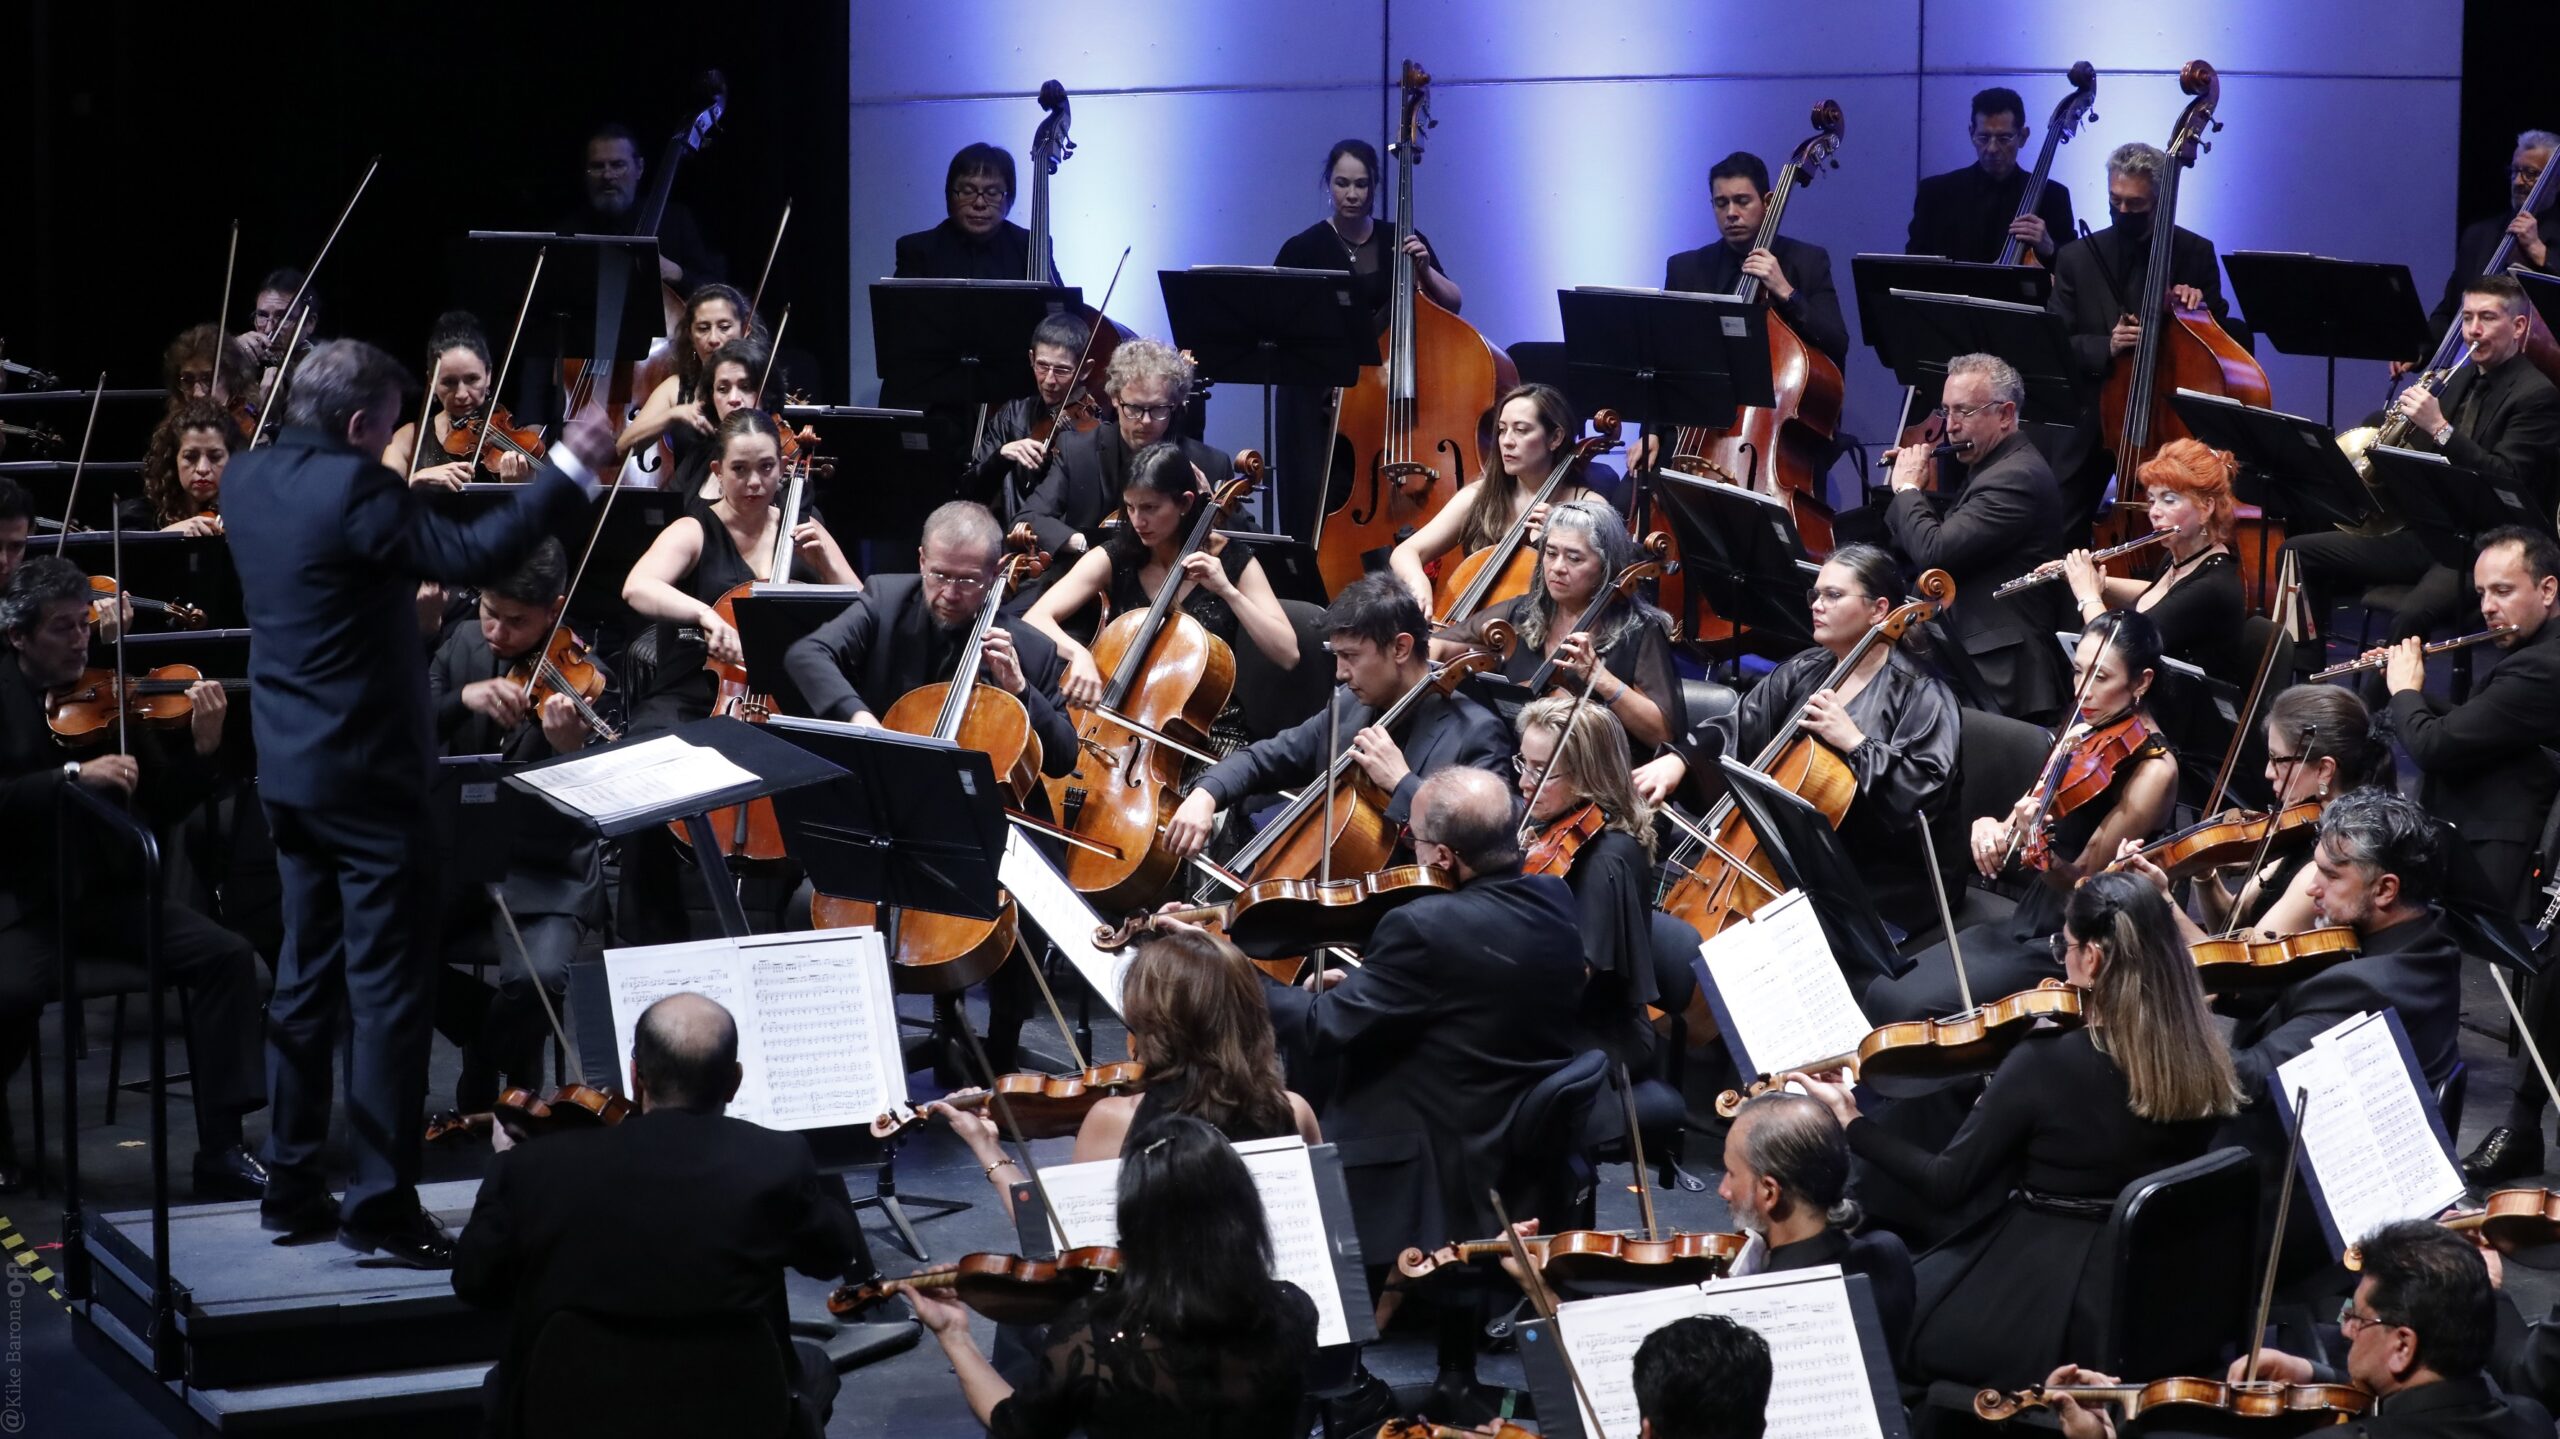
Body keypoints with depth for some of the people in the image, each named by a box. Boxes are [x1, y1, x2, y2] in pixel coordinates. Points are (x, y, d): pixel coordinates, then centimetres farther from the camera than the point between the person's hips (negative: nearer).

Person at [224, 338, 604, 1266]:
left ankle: (293, 1186, 21)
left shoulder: (249, 480, 6)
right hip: (366, 771, -8)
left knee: (307, 979, 16)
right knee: (390, 988, -4)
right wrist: (568, 472, -20)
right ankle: (382, 1202, -4)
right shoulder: (357, 488, -20)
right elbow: (471, 555, -25)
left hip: (288, 766, 9)